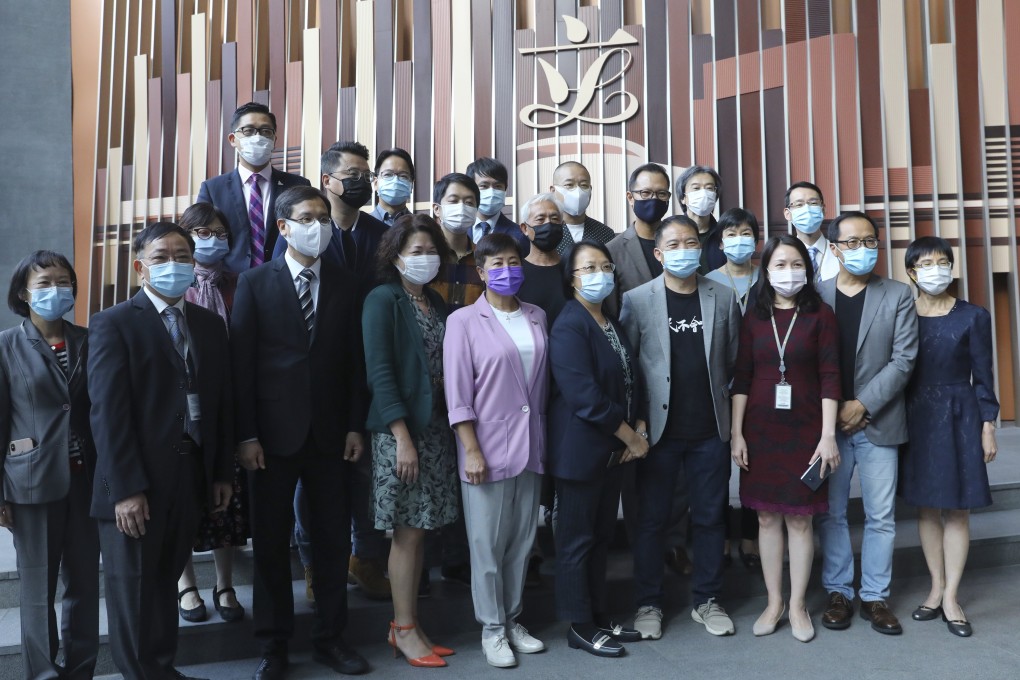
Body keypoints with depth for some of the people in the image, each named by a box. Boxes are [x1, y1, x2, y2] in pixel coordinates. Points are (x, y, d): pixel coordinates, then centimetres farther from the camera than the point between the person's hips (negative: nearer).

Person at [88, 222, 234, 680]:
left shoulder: (210, 323, 11)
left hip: (192, 477, 5)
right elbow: (107, 413, -12)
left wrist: (223, 472, 7)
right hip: (136, 482, -4)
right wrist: (125, 488, -17)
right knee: (133, 587, 8)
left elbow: (222, 403, 11)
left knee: (166, 581, 16)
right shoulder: (113, 324, -5)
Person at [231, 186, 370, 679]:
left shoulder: (345, 286, 7)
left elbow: (355, 362, 7)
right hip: (273, 432, -2)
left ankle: (330, 637, 24)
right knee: (271, 541, 8)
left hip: (330, 434, 2)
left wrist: (355, 426, 1)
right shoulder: (255, 282, 0)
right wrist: (246, 435, -9)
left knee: (333, 539, 8)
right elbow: (242, 363, -4)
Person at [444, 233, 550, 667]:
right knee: (488, 542, 4)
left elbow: (543, 382, 11)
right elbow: (457, 393, -9)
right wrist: (471, 450, -13)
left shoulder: (537, 318, 8)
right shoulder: (464, 321, -6)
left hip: (531, 444, 5)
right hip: (488, 444, -4)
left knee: (521, 539, 13)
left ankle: (512, 619, 28)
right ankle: (492, 629, 20)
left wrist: (543, 438, 9)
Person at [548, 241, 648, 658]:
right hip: (580, 449, -8)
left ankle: (599, 618, 28)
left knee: (601, 536, 16)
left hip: (613, 448, 8)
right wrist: (631, 438, -15)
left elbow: (631, 381, 13)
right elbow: (586, 396, -23)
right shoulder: (569, 327, -16)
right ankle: (580, 627, 18)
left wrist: (639, 430, -2)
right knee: (577, 539, 4)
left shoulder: (613, 324, 11)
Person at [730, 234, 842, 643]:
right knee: (766, 516, 8)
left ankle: (797, 604, 20)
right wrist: (737, 433, -1)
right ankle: (773, 602, 22)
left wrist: (828, 435, -9)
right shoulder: (754, 318, 4)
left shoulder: (820, 315, -2)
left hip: (804, 429, -2)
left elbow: (829, 377, -5)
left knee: (800, 517, 5)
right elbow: (741, 378, 3)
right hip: (761, 429, 2)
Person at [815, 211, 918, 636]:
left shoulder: (898, 296, 3)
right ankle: (838, 592, 21)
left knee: (880, 517, 6)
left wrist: (863, 405, -12)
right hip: (827, 422, 0)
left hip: (878, 422, 0)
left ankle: (875, 597, 19)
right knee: (831, 514, 8)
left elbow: (903, 359, -4)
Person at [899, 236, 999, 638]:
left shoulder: (973, 317, -2)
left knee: (955, 510, 2)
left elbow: (983, 376, 0)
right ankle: (936, 589, 21)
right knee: (926, 508, 9)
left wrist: (987, 428, -4)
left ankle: (951, 597, 11)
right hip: (915, 419, 2)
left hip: (958, 416, -2)